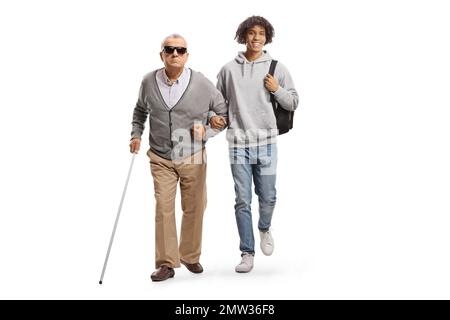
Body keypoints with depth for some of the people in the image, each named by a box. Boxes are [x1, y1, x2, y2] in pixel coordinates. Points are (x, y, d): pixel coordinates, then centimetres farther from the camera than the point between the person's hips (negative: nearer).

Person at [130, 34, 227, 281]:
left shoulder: (202, 84, -9)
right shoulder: (149, 82, -2)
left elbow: (224, 113, 2)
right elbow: (140, 110, 18)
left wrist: (207, 130, -13)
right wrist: (136, 134, 5)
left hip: (193, 157, 0)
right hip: (161, 158, 0)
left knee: (194, 209, 9)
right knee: (163, 208, -6)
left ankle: (190, 256, 29)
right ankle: (166, 263, 4)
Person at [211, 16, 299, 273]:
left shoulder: (277, 68, 5)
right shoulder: (229, 69, 5)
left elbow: (293, 103, 8)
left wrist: (277, 89, -8)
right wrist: (213, 116, -5)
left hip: (266, 142, 0)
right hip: (238, 143, 0)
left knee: (268, 197, 3)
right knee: (243, 201, 1)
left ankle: (265, 229, 36)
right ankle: (247, 254, 11)